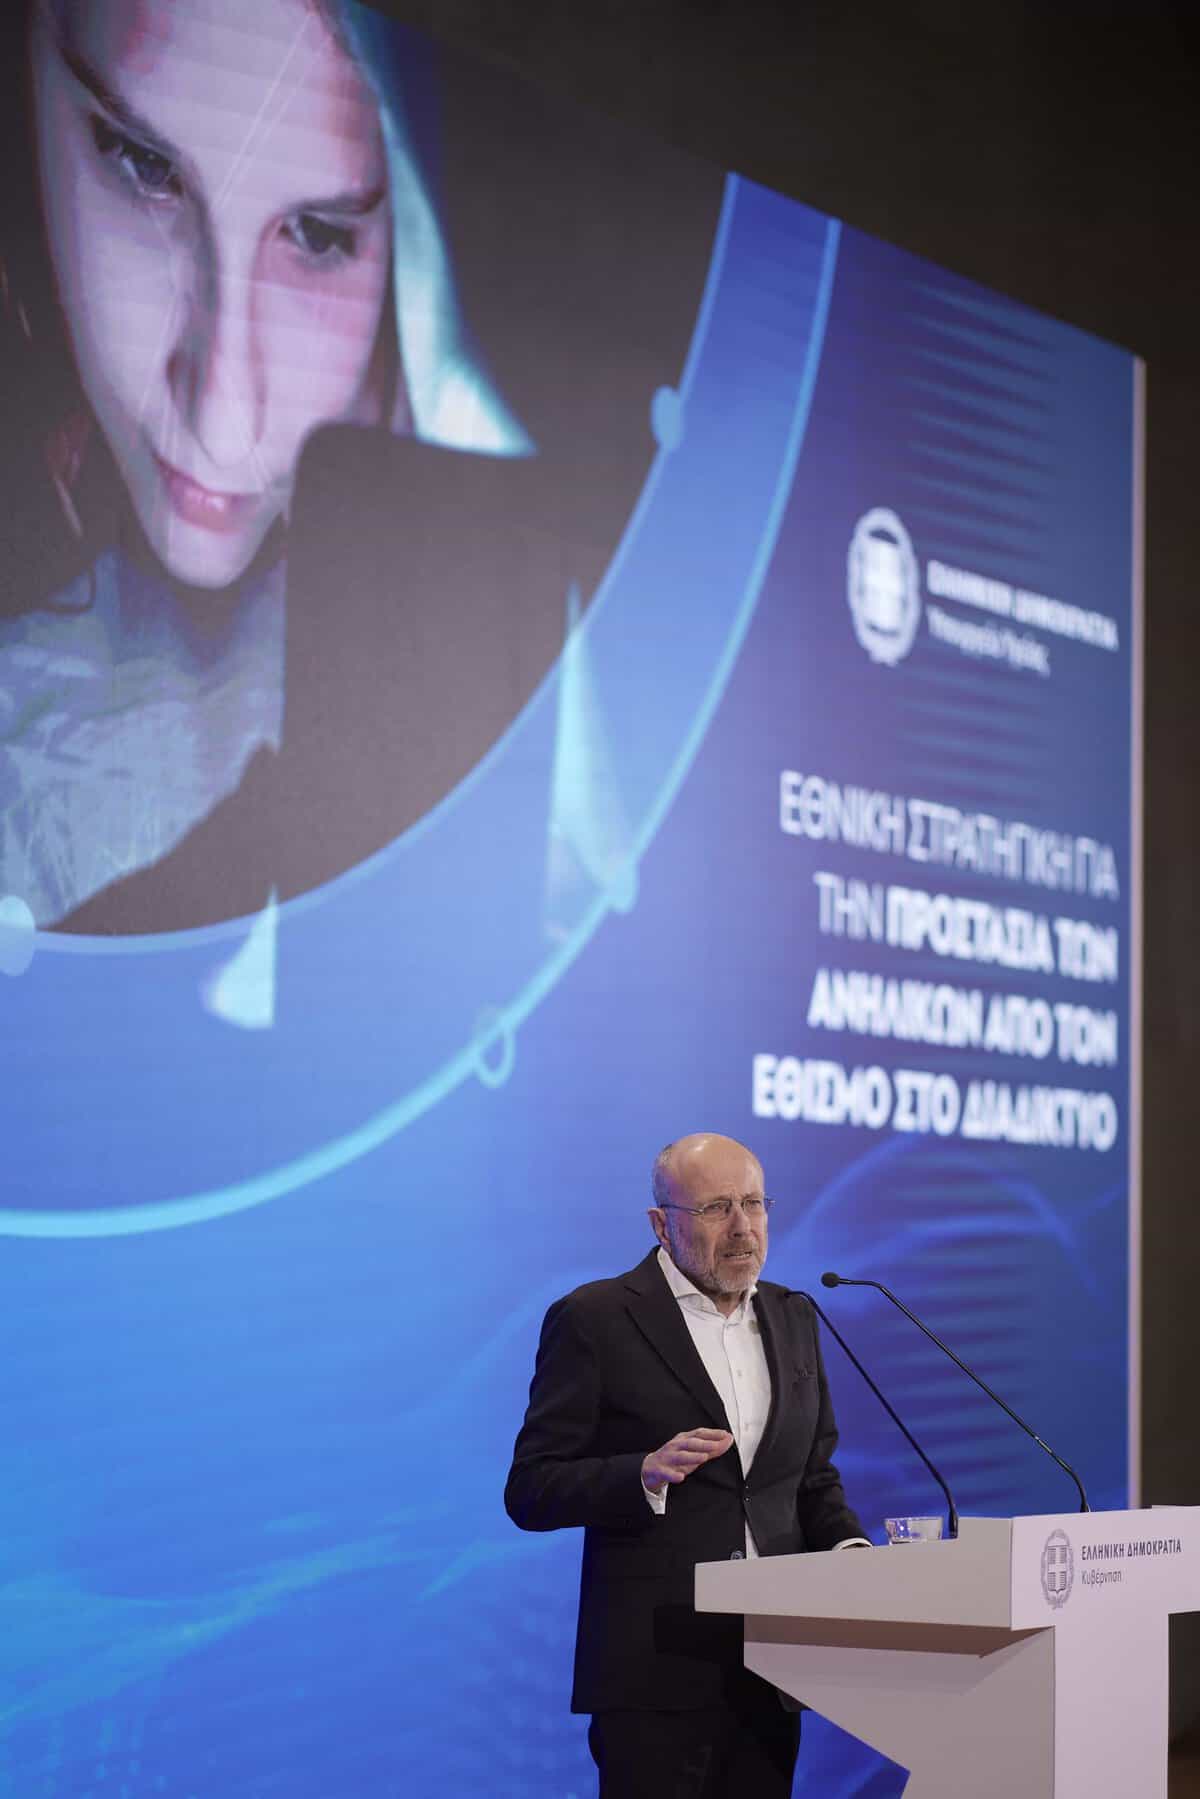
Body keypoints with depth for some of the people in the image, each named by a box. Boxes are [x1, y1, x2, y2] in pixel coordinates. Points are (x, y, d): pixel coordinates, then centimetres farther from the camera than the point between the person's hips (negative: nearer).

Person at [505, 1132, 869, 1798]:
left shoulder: (793, 1317, 13)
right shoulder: (594, 1319, -5)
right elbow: (530, 1492, -7)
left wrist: (847, 1545, 0)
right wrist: (647, 1474, -24)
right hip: (656, 1668, -5)